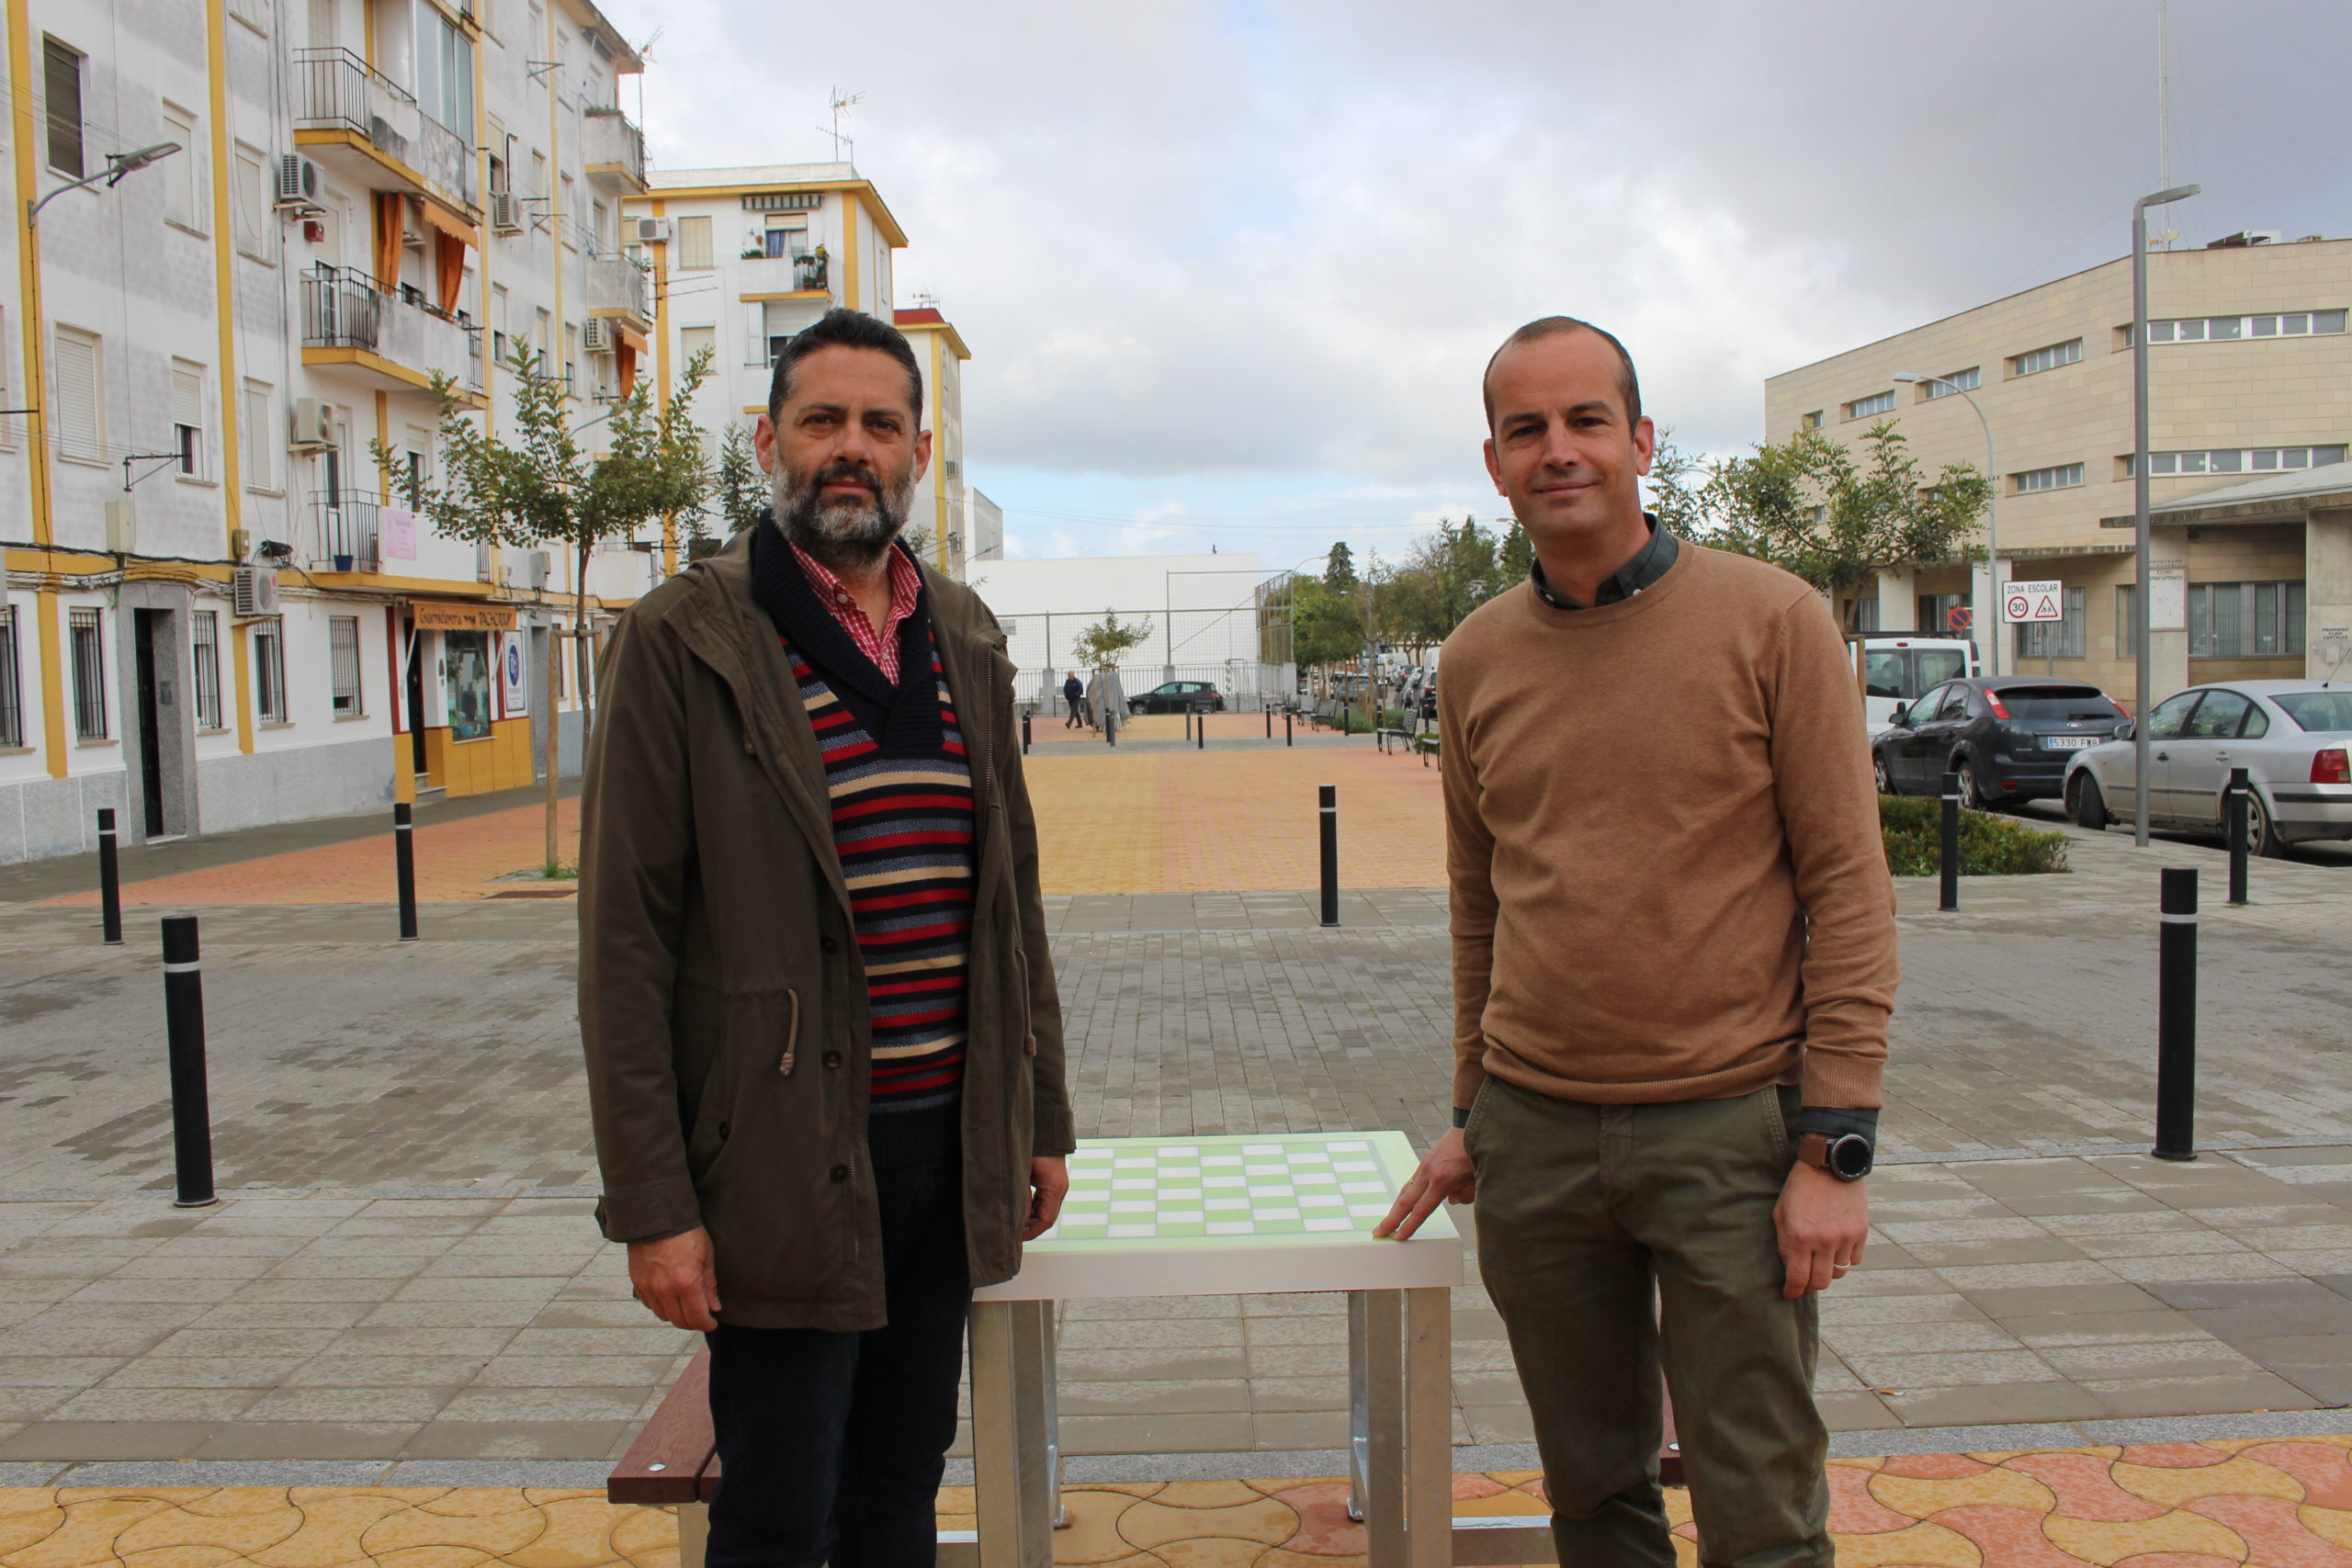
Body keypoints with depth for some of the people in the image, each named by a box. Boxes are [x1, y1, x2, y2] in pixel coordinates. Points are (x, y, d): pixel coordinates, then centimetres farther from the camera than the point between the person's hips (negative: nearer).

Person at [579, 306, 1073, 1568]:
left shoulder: (966, 640, 9)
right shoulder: (681, 641, -8)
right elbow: (625, 939, -10)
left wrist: (1042, 1115, 12)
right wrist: (652, 1203, -12)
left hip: (950, 1140, 5)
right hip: (787, 1160, -5)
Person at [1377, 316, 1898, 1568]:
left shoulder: (1772, 621, -5)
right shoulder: (1478, 658, 7)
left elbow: (1847, 890, -6)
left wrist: (1835, 1147, -11)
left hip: (1729, 1131, -3)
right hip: (1536, 1136, 4)